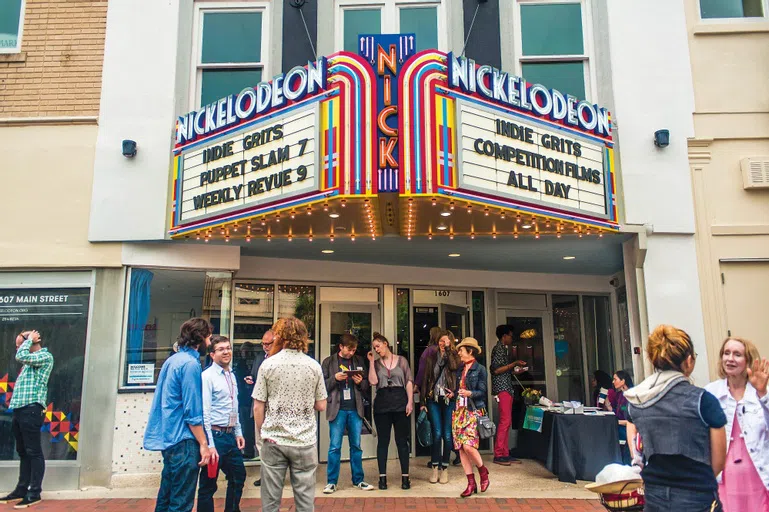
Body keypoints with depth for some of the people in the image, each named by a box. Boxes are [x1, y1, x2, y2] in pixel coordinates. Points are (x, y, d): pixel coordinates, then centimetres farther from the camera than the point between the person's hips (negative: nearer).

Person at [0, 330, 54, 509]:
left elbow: (21, 356, -17)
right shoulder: (31, 360, 21)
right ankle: (21, 490, 19)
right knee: (23, 452, 13)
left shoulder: (46, 356, -7)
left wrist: (29, 339, -2)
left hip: (31, 409, -9)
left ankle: (35, 493, -3)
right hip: (20, 409, 9)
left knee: (33, 452, -6)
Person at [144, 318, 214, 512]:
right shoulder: (190, 363, -16)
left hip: (168, 436, 9)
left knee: (167, 495, 18)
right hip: (183, 440, -9)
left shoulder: (172, 360, 11)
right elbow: (192, 411, -19)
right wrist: (203, 444, -15)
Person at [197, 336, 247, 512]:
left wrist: (239, 432, 13)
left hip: (231, 436, 8)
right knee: (208, 485, 4)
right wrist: (209, 445, -21)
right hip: (215, 436, -8)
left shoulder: (232, 375, 11)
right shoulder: (207, 376, -14)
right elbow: (204, 413, -18)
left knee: (238, 477, 20)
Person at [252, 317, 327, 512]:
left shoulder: (268, 364, -4)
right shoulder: (314, 366, 0)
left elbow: (258, 407, -3)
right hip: (304, 441, 1)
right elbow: (321, 406, 4)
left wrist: (260, 436, 10)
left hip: (273, 440, -1)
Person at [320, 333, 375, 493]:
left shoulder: (359, 361, 10)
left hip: (355, 409, 3)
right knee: (335, 447, 1)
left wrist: (361, 382, -8)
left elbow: (367, 386, 14)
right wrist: (335, 379, -15)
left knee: (356, 446, 11)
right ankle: (331, 482, 11)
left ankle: (358, 480, 21)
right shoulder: (329, 362, 2)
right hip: (337, 409, -3)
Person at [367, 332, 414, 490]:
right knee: (383, 440, 5)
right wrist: (371, 361, -4)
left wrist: (410, 401, -6)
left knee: (402, 440, 2)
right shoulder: (376, 363, 10)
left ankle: (405, 476, 7)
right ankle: (382, 477, 10)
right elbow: (373, 381, -7)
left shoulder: (401, 360, 7)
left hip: (400, 402, -1)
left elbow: (409, 382, 3)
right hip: (382, 403, 2)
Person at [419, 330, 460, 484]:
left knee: (447, 435, 1)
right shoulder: (431, 357, 11)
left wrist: (448, 350, -12)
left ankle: (444, 468, 11)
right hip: (433, 399, 1)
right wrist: (423, 401, 5)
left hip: (449, 400, -1)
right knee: (437, 434, -4)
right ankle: (435, 468, 6)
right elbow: (425, 380, 10)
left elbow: (454, 367, -17)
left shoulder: (455, 357, 7)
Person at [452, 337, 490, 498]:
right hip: (459, 411, 7)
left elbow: (482, 392, -8)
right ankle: (471, 483, 10)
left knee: (468, 445, -17)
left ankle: (483, 471, 11)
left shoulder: (479, 369, -4)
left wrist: (470, 393, -23)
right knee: (461, 448, 2)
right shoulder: (460, 370, 15)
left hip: (473, 411, -7)